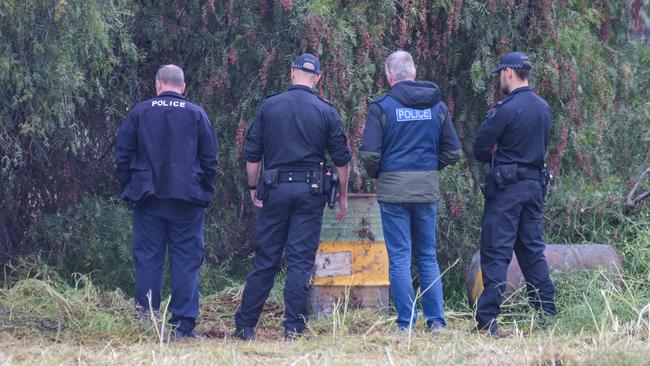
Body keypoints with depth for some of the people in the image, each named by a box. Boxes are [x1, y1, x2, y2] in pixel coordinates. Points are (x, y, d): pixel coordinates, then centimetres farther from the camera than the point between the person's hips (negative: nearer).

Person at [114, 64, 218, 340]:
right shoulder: (197, 115, 2)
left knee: (148, 257, 5)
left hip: (148, 198, 0)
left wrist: (128, 189, 13)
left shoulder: (139, 113, 3)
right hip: (188, 200, 0)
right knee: (186, 259, 1)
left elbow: (122, 156, 5)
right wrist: (205, 193, 13)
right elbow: (210, 158, 4)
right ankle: (183, 324, -3)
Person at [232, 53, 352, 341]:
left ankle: (245, 326, 7)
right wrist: (343, 196, 12)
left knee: (265, 260, 6)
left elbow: (252, 153, 5)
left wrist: (253, 188, 15)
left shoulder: (269, 106, 2)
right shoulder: (325, 111, 0)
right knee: (301, 261, 0)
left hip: (275, 189, 1)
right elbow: (341, 158, 3)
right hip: (310, 191, -1)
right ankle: (294, 329, -2)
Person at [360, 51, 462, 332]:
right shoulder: (436, 105, 5)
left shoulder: (381, 106, -7)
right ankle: (436, 321, 8)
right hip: (428, 190, 3)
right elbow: (453, 152, 6)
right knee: (428, 257, 13)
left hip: (393, 190, -3)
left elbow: (369, 154, -11)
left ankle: (406, 324, -2)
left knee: (399, 258, 1)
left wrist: (376, 174, 9)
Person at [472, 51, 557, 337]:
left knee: (496, 253, -6)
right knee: (533, 250, 14)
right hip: (535, 183, 7)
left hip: (506, 187, -7)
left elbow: (480, 149, -11)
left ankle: (487, 320, -9)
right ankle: (546, 315, 14)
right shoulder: (543, 108, 9)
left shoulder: (506, 109, -15)